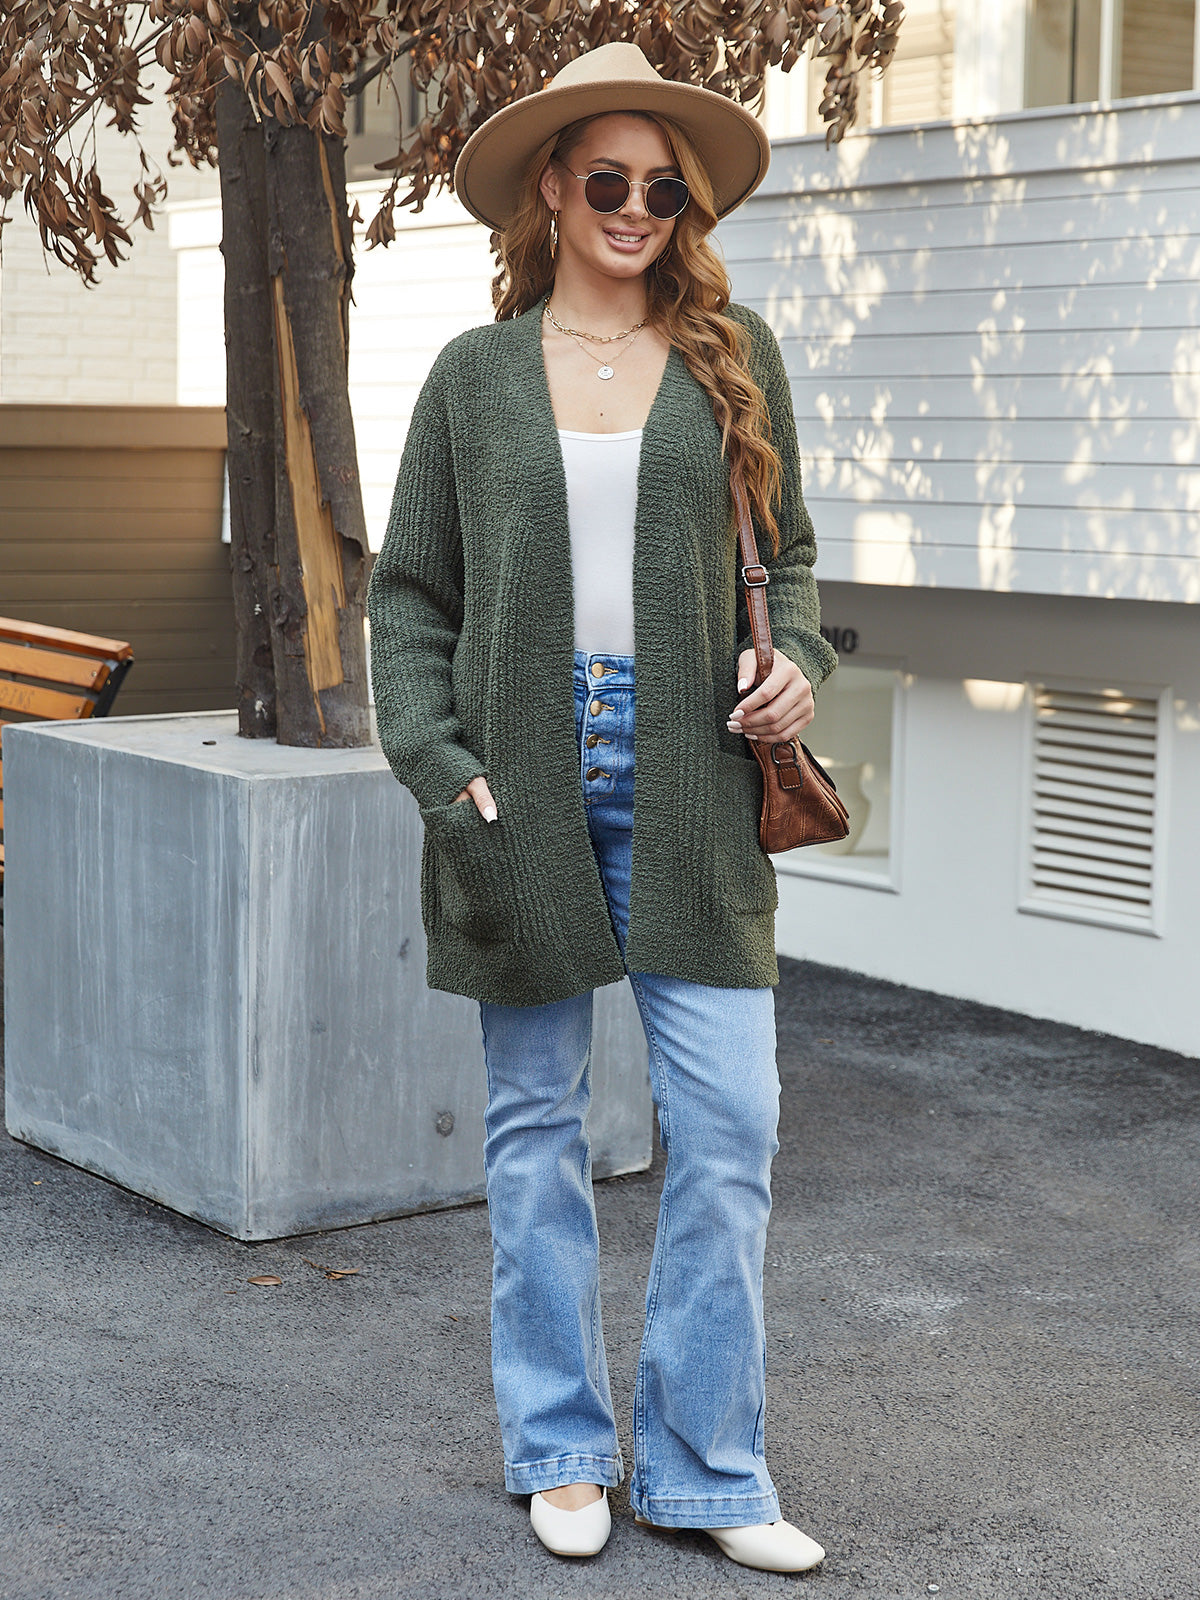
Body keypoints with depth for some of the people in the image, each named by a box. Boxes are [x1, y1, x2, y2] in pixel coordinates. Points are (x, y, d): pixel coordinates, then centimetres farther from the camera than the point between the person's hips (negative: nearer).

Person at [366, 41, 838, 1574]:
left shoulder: (733, 357, 9)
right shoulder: (475, 375, 7)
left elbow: (787, 549, 17)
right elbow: (408, 592, 8)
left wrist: (797, 657, -4)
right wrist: (433, 760, -5)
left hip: (682, 775, 0)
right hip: (523, 774, 0)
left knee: (729, 1125, -4)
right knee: (535, 1123, 8)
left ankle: (700, 1464, 11)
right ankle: (559, 1448, 22)